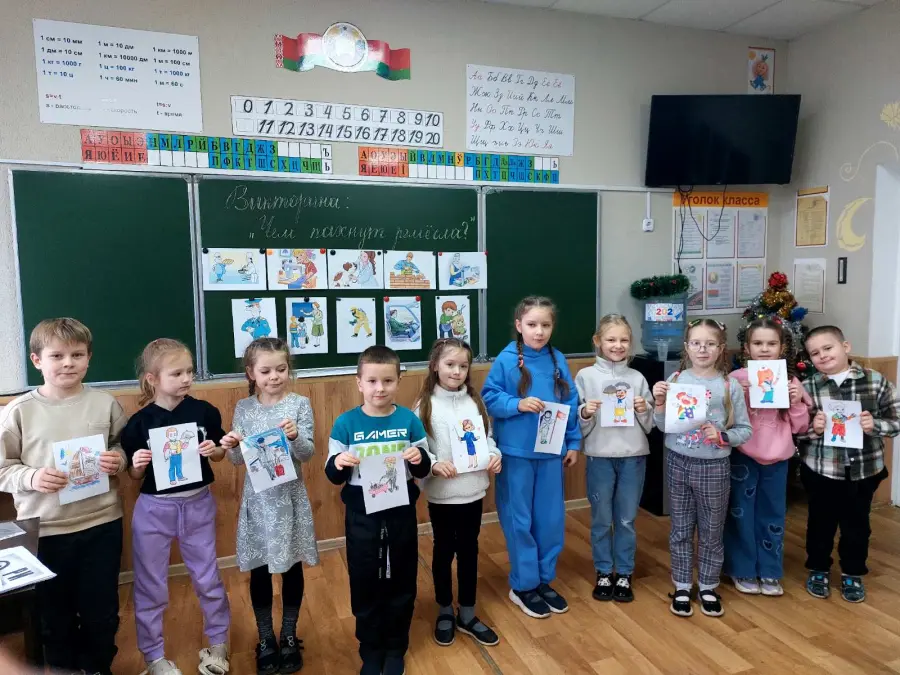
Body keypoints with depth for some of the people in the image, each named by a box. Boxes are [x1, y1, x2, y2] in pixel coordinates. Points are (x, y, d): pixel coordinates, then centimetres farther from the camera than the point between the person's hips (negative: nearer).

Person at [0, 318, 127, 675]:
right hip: (45, 530, -1)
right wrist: (31, 477, -19)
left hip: (102, 524, 1)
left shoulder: (105, 403, -3)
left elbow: (127, 449, 7)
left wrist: (120, 459, -14)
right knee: (54, 613, 16)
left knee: (102, 610, 15)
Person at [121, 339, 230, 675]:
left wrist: (214, 450, -15)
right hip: (154, 510, -1)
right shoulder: (139, 422, -12)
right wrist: (137, 465, -23)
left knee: (208, 578, 15)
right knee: (151, 586, 12)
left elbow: (220, 454, 6)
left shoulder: (204, 411, -8)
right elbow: (134, 477, -2)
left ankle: (218, 643, 36)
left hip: (198, 505, 1)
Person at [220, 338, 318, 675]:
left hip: (289, 498, -2)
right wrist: (231, 447, -19)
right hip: (258, 499, 2)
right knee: (259, 570, 11)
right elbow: (240, 460, 2)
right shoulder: (243, 408, 1)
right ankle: (265, 639, 30)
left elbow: (307, 454, -9)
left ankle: (289, 636, 30)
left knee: (292, 567, 11)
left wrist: (295, 436, -29)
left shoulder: (299, 404, -6)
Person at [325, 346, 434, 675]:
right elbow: (333, 476, -4)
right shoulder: (346, 423, -8)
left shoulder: (409, 420, -5)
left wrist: (420, 459, -21)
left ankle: (395, 648, 36)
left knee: (400, 583, 14)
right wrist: (337, 464, -26)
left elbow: (425, 471, 1)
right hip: (362, 516, -1)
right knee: (364, 585, 12)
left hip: (401, 513, 1)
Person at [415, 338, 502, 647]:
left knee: (469, 551, 15)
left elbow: (487, 438, 8)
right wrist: (433, 465, -27)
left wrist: (494, 455, -11)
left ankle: (467, 615, 32)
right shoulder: (425, 406, -9)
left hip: (473, 491, 3)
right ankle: (445, 612, 34)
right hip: (441, 494, -3)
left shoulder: (475, 402, 2)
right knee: (444, 551, 13)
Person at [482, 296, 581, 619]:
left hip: (551, 451, 4)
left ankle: (544, 580, 31)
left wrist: (573, 442, 6)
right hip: (517, 452, -4)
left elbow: (571, 403, 7)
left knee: (551, 518, 13)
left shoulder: (558, 360, 2)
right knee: (520, 520, 7)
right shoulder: (506, 360, -9)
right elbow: (489, 398, -7)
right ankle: (523, 585, 23)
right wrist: (517, 404, -22)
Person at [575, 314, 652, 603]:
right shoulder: (585, 376, -3)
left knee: (626, 520, 12)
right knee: (601, 520, 11)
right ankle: (603, 573, 27)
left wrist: (644, 411, -13)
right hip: (600, 457, -1)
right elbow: (578, 426, -1)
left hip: (634, 457, 2)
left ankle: (624, 574, 28)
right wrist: (586, 414, -21)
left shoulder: (638, 378, 3)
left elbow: (649, 426, 7)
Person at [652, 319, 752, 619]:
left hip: (714, 467, -1)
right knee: (680, 530, 12)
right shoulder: (675, 380, -2)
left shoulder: (730, 385, -6)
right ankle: (682, 587, 28)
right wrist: (659, 403, -15)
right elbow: (663, 426, 1)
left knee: (712, 531, 13)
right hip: (678, 463, 1)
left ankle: (708, 588, 31)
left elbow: (745, 430, -3)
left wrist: (722, 436, -20)